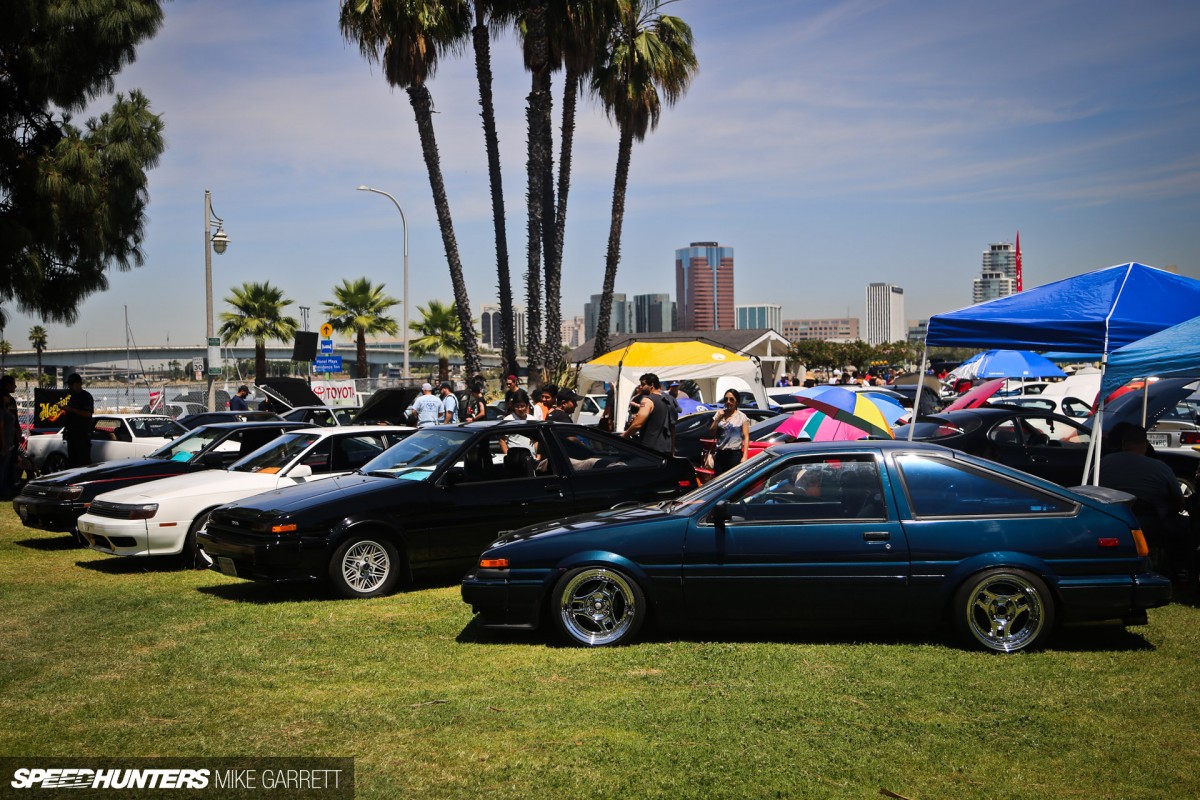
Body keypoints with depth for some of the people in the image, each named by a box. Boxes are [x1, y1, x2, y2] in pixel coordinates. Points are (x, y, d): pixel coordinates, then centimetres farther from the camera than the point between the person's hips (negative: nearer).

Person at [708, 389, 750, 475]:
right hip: (720, 454, 4)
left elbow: (746, 437, -6)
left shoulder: (742, 417, -2)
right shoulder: (719, 414, 10)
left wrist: (744, 456, -14)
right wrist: (717, 420, -5)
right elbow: (711, 433, 11)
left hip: (735, 454, -4)